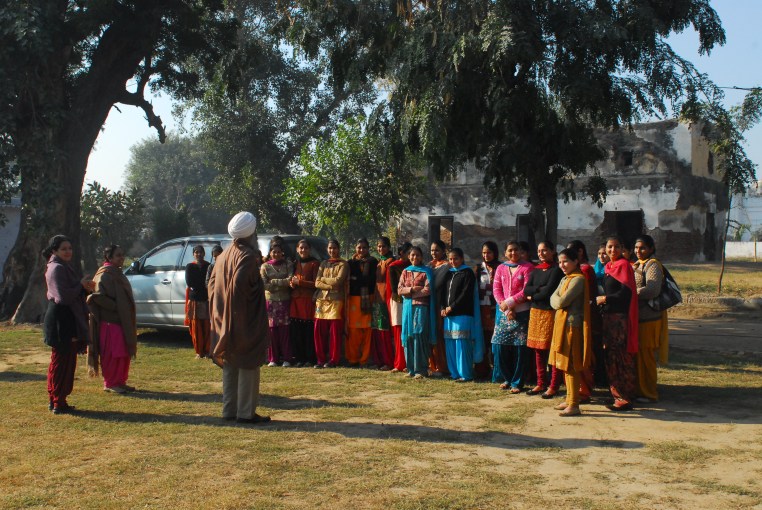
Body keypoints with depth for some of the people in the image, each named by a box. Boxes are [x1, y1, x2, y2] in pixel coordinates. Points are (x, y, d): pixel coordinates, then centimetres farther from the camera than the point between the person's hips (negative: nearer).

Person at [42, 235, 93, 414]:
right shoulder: (57, 268, -14)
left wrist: (84, 287, 1)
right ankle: (58, 403, 1)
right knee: (62, 362, -5)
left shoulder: (65, 267, 17)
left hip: (68, 320, 10)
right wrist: (81, 285, -12)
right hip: (62, 320, -10)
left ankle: (55, 399, 24)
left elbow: (72, 293, 18)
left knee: (60, 362, 16)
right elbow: (64, 296, -23)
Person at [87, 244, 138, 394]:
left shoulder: (118, 275, 16)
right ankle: (110, 384, 3)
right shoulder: (105, 275, -11)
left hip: (122, 320, 9)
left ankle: (120, 382, 18)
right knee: (112, 354, -6)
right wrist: (116, 307, -18)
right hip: (110, 321, -9)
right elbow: (99, 297, -21)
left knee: (124, 354, 11)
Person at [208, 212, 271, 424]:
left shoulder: (224, 255, 12)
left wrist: (219, 314, 15)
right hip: (245, 322, -8)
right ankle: (246, 412, 1)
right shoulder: (248, 255, -14)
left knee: (230, 365, 14)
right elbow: (239, 284, -26)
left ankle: (229, 410, 19)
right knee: (248, 365, -1)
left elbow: (212, 283, 13)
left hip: (225, 320, 8)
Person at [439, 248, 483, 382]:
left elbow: (466, 294, -10)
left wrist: (452, 307, -12)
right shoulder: (448, 273, 17)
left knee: (461, 343, -9)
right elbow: (442, 291, 14)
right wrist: (443, 308, -1)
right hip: (448, 314, 6)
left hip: (462, 314, -6)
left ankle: (465, 374, -3)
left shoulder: (467, 273, -2)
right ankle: (454, 372, 13)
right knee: (450, 344, 5)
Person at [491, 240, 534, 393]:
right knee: (500, 346, 2)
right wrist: (505, 308, -9)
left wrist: (509, 302, -12)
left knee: (519, 348, -2)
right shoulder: (501, 268, 12)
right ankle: (506, 378, 19)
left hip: (521, 312, -4)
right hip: (503, 312, 4)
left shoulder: (527, 267, -1)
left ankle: (517, 382, 8)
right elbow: (497, 289, 4)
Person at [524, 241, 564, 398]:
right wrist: (540, 288, -12)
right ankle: (540, 384, 19)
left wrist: (532, 296, -2)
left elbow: (548, 292, -15)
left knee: (552, 349, -2)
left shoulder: (556, 270, -6)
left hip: (550, 312, -6)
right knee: (538, 350, 10)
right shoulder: (535, 270, 14)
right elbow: (526, 290, 3)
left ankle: (554, 386, 4)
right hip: (535, 312, 6)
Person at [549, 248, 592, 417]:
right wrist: (559, 301, -11)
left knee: (571, 366, -6)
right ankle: (569, 399, 23)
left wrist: (558, 301, -1)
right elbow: (553, 298, 9)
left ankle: (574, 405, -2)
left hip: (572, 324, -9)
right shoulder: (565, 279, 16)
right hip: (562, 323, 9)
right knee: (565, 365, 14)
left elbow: (562, 302, -21)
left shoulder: (578, 279, -15)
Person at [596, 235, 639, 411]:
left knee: (620, 356, -6)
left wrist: (605, 299, -9)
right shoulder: (608, 267, 16)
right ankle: (617, 395, 18)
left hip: (620, 317, -8)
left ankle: (625, 399, 0)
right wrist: (601, 300, 6)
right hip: (609, 315, 9)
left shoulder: (623, 265, -9)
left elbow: (626, 292, -16)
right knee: (610, 355, 10)